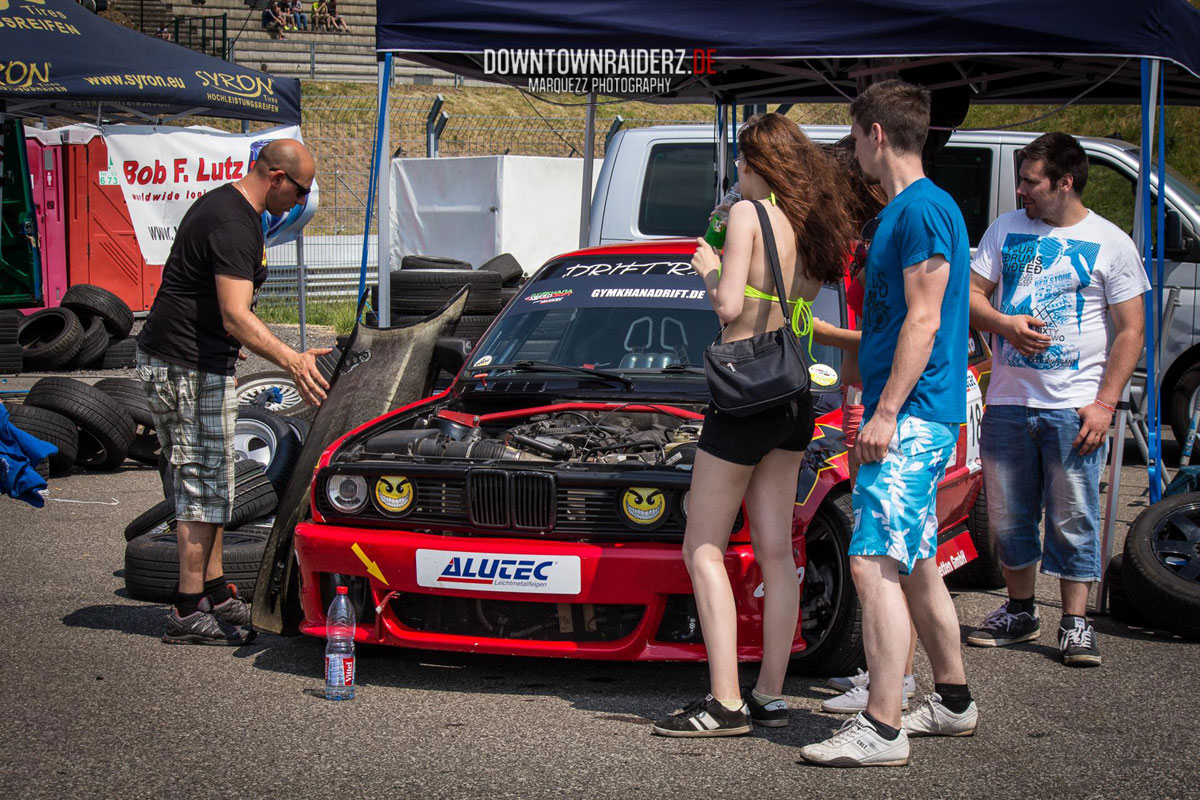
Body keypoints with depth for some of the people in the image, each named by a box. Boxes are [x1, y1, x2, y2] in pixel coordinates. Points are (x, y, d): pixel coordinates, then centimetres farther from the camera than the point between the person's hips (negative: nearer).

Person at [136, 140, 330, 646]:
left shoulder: (222, 205, 13)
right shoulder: (234, 225, -21)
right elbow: (236, 317, -31)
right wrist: (292, 361, -42)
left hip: (165, 358, 11)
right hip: (189, 369, -11)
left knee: (205, 487, 16)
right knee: (204, 489, -6)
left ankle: (215, 593, 23)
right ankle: (189, 613, -1)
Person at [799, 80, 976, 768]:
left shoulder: (923, 208, -13)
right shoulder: (903, 210, 18)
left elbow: (924, 320, -19)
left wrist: (886, 411, -21)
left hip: (912, 417, -10)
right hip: (914, 418, 10)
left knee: (875, 563, -14)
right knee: (916, 565, 15)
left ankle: (882, 729, -15)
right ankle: (953, 701, 25)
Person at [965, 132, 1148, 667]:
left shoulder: (1110, 243, 0)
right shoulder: (1006, 229, 10)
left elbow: (1131, 330, -1)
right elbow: (972, 294, 12)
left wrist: (1104, 404, -10)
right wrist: (1004, 324, -11)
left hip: (1074, 407, -3)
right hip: (1007, 402, 4)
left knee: (1074, 520, -1)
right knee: (1008, 516, 9)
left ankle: (1075, 622, 9)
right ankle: (1020, 612, 24)